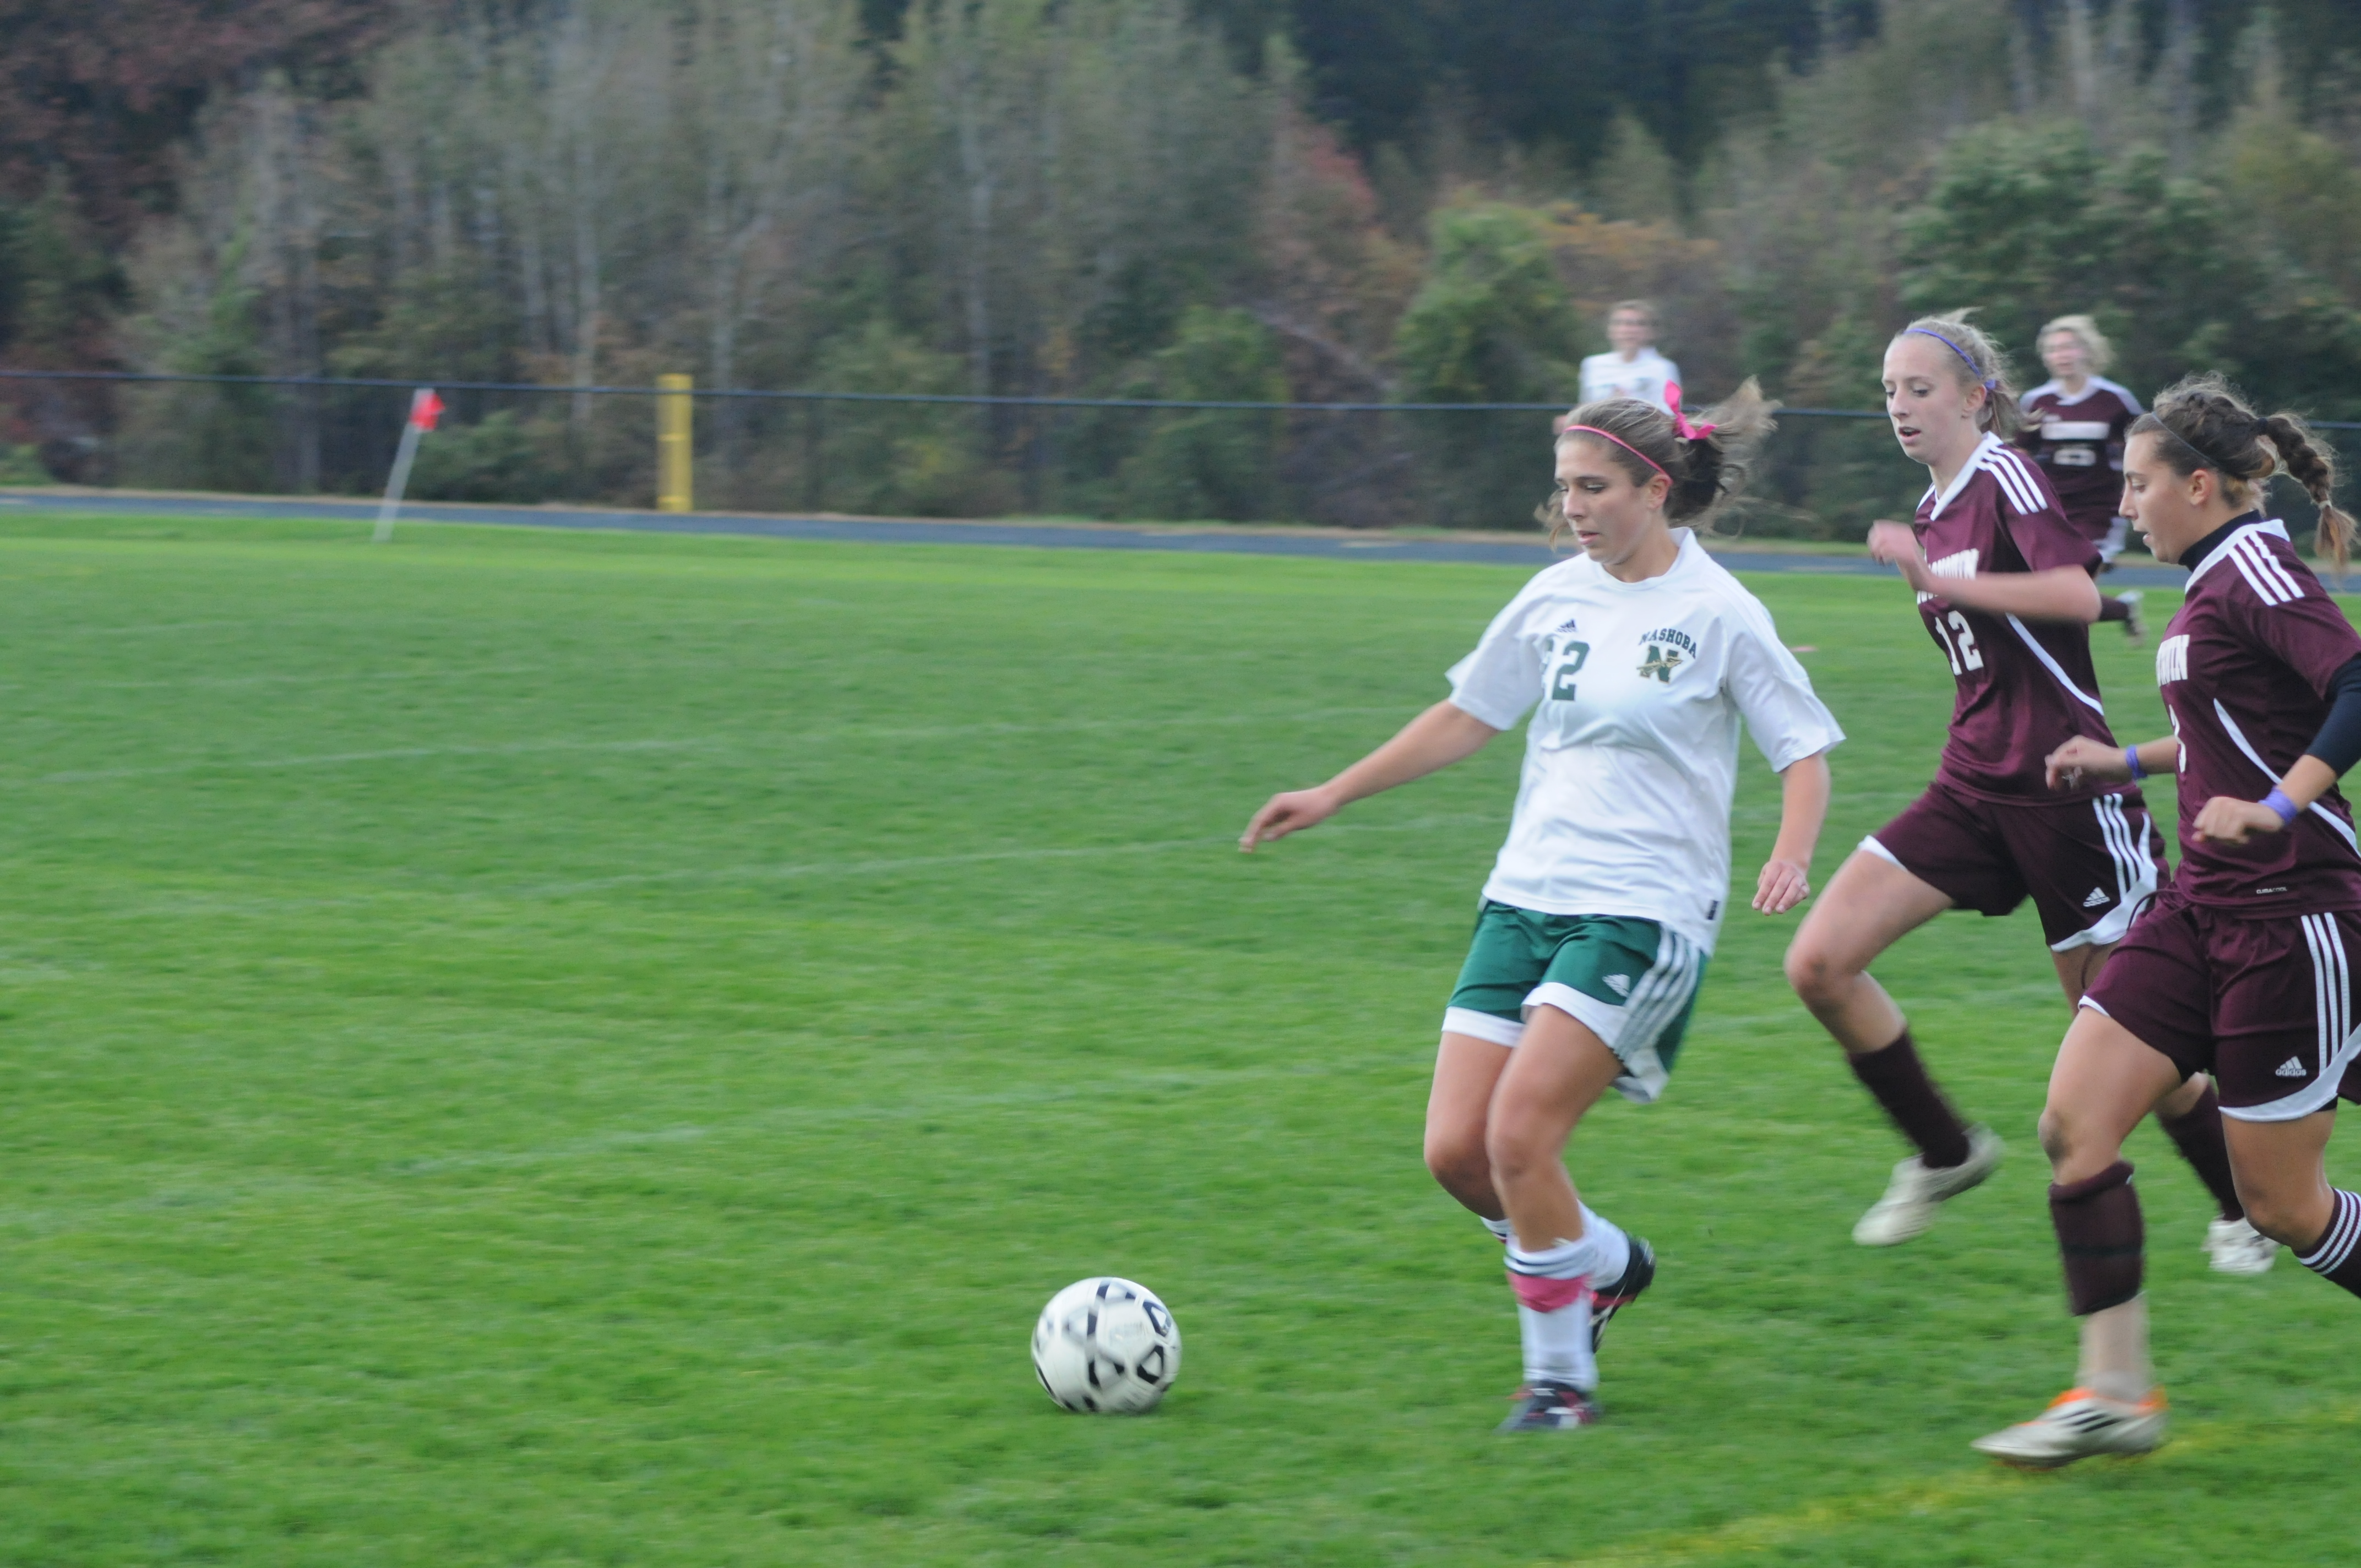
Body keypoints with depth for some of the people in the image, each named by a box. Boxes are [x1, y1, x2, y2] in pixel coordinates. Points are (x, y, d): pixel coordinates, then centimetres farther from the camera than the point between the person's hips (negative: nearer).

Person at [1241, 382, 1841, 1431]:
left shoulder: (1717, 614, -7)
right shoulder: (1556, 599, 9)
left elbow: (1803, 751, -4)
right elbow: (1465, 719, 21)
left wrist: (1791, 857, -22)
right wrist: (1334, 796, 21)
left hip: (1642, 916, -6)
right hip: (1525, 899, 6)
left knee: (1519, 1137, -18)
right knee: (1456, 1152, -3)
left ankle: (1560, 1379, -2)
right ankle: (1606, 1263, 25)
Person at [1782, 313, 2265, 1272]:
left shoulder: (2005, 475, -12)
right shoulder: (1936, 508, 13)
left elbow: (2076, 593, -28)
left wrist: (1938, 578, -26)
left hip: (2064, 789, -8)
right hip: (1974, 789, 8)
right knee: (1819, 965, -8)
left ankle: (2244, 1209, 23)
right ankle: (1946, 1154, 9)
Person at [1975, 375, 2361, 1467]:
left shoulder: (2255, 570, -15)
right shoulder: (2214, 582, 14)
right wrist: (2133, 761, 25)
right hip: (2204, 910, 9)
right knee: (2074, 1125, -2)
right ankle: (2115, 1395, 2)